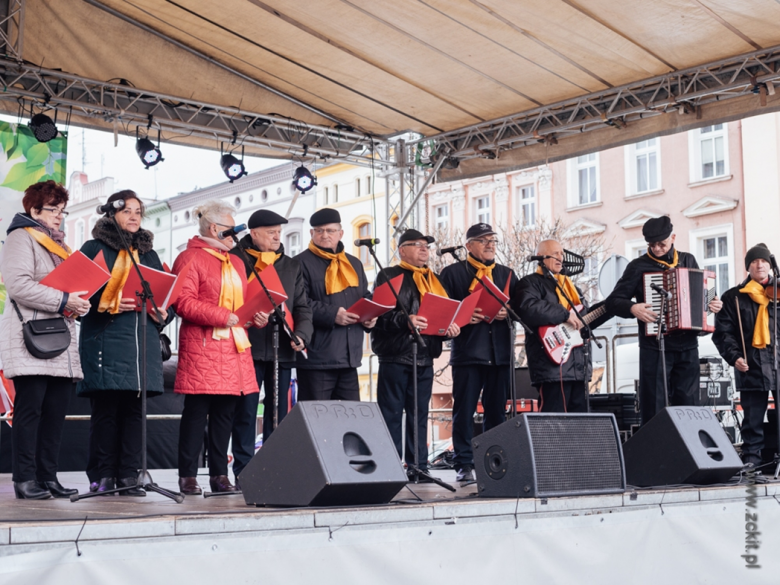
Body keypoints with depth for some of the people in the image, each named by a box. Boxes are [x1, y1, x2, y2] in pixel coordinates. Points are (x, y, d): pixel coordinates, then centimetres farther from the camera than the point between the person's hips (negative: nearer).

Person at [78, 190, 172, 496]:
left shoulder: (148, 253, 21)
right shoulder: (94, 249, 7)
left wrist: (163, 311, 1)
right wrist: (109, 305, -15)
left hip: (144, 342, 4)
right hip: (105, 341, -4)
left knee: (135, 408, 2)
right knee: (105, 408, -6)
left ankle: (129, 475, 6)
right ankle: (104, 475, 0)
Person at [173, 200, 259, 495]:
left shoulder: (236, 262, 22)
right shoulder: (189, 259, -3)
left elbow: (245, 301, 25)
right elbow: (184, 303, -13)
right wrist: (222, 316, -18)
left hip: (234, 349, 7)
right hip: (201, 347, -7)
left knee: (225, 412, 7)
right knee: (196, 411, -5)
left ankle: (220, 474, 12)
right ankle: (188, 476, 1)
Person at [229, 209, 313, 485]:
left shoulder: (291, 265, 17)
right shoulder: (236, 260, 3)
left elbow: (302, 306, 13)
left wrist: (302, 333, -4)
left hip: (282, 349, 4)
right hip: (249, 346, -4)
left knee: (279, 411, 7)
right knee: (246, 410, -2)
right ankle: (243, 471, 4)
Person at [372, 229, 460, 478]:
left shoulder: (433, 280, 20)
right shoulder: (389, 276, 1)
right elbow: (380, 314, -11)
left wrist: (449, 327, -2)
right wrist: (405, 320, -25)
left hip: (425, 356, 6)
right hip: (396, 355, -6)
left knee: (420, 413, 8)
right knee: (391, 413, -4)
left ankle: (419, 465, 12)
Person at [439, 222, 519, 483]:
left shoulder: (507, 274, 18)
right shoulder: (453, 273, 6)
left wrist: (508, 312, -7)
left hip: (500, 353, 4)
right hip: (467, 351, -4)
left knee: (497, 412, 7)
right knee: (464, 410, -4)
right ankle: (464, 465, 0)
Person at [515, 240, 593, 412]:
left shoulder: (569, 285, 25)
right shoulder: (531, 283, -2)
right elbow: (528, 307, -24)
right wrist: (565, 315, -20)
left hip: (578, 366, 9)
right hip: (553, 364, -9)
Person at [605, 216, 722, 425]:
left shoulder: (688, 260, 13)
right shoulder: (639, 266, 0)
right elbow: (613, 302, 0)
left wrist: (713, 304, 2)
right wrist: (633, 309, -19)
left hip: (687, 346, 4)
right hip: (655, 347, -4)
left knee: (685, 404, 7)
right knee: (653, 408, -3)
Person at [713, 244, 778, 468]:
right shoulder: (734, 297, 9)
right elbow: (723, 332, 4)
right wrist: (734, 357, -9)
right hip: (752, 364, -1)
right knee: (753, 418, 1)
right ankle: (751, 458, 7)